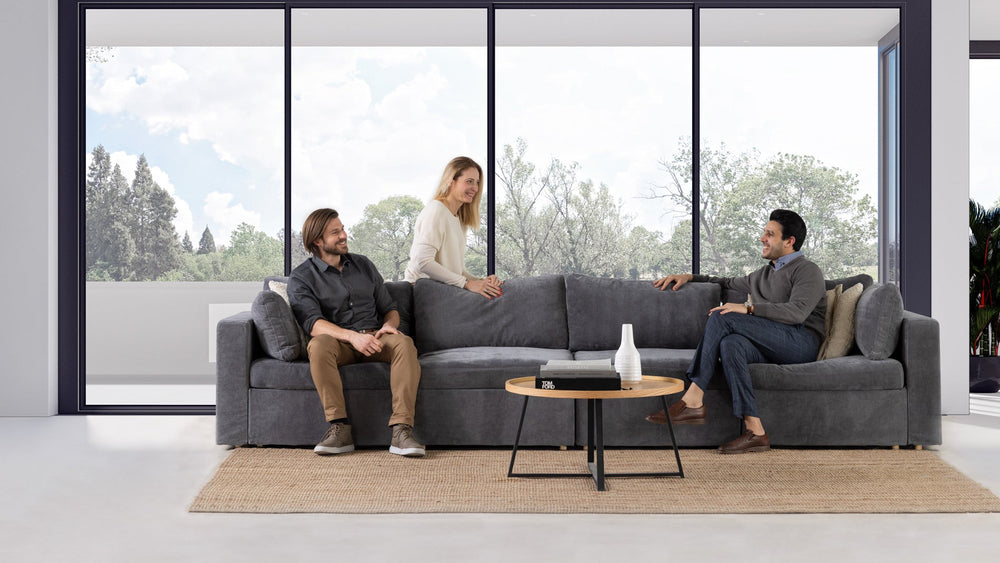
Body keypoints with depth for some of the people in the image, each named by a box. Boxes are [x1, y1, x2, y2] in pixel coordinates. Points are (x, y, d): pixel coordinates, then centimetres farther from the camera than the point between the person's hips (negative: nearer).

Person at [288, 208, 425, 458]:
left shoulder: (363, 265, 18)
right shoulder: (301, 277, 4)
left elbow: (389, 307, 19)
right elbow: (312, 322, -13)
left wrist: (389, 325, -7)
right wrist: (352, 336, -30)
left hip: (374, 338, 3)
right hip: (338, 342, -3)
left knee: (404, 343, -30)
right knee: (319, 345, -38)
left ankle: (401, 430, -40)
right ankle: (340, 428, -37)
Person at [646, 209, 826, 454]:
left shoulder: (807, 270, 4)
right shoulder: (764, 274, 30)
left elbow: (797, 312, -15)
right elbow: (729, 283, 45)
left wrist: (748, 308, -23)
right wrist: (689, 276, 31)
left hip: (801, 342, -7)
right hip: (771, 349, 7)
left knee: (721, 318, -23)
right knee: (730, 344, -30)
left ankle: (693, 400, -27)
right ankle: (755, 432, -40)